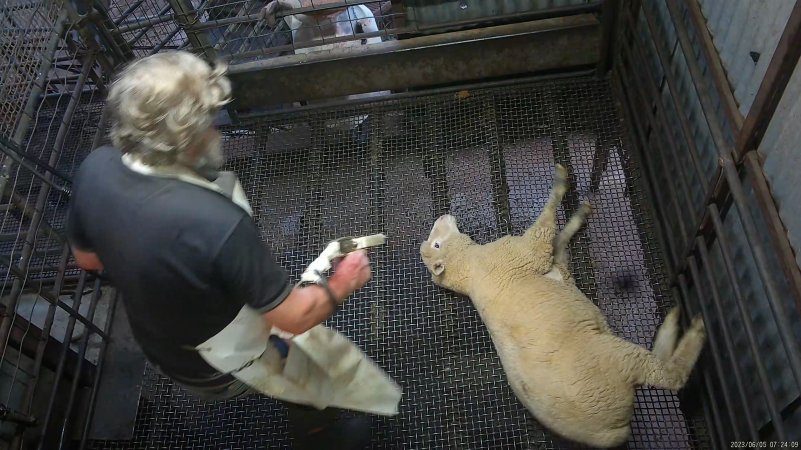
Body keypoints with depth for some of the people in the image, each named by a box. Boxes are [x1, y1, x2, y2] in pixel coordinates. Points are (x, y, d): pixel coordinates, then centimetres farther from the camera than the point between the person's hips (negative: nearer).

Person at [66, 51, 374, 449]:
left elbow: (87, 257, -2)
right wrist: (344, 284, -12)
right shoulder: (217, 223, -43)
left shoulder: (94, 169, -21)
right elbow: (292, 317, -30)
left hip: (157, 347, 7)